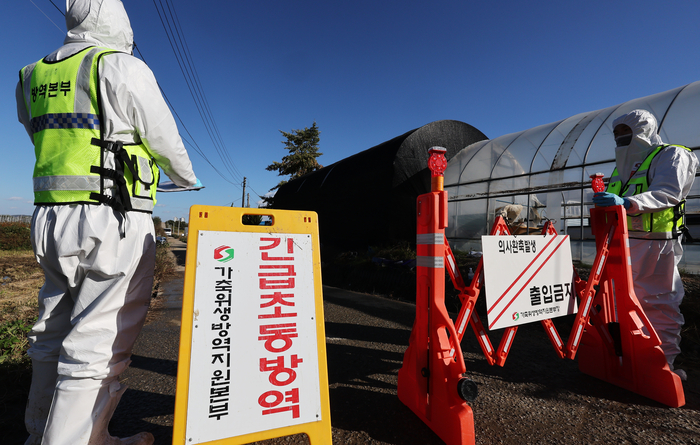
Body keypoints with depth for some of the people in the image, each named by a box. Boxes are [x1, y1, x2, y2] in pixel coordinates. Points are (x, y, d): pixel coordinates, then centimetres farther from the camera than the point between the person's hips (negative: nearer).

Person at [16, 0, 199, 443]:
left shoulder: (34, 76, 17)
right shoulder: (123, 67, -3)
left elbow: (53, 143, 22)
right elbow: (165, 140, -2)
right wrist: (186, 176, 17)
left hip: (51, 219, 8)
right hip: (113, 223, -7)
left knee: (55, 335, 18)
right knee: (100, 344, -1)